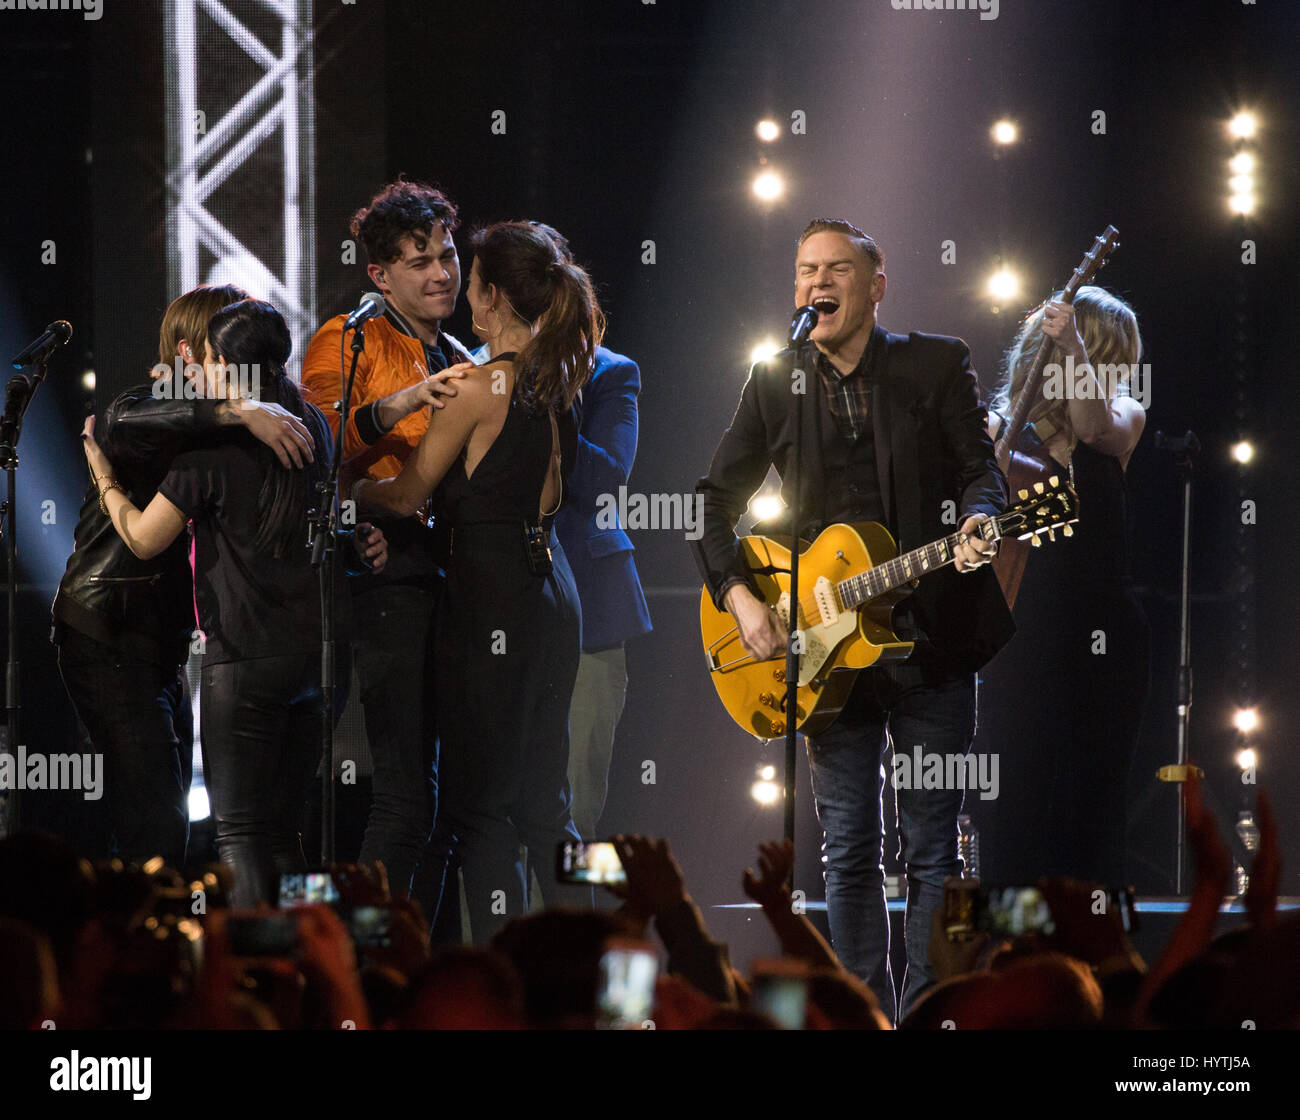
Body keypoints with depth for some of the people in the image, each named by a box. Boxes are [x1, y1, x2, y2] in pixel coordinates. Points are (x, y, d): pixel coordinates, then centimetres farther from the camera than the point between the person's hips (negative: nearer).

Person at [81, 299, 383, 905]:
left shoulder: (212, 449, -13)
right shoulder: (309, 428, 6)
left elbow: (143, 537, -5)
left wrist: (99, 469, 10)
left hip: (246, 658, -6)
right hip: (315, 650, 6)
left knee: (240, 831, -2)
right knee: (283, 828, 13)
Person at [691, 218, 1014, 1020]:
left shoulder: (938, 365, 4)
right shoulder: (775, 385, 9)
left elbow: (980, 470, -1)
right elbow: (715, 503, 11)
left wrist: (976, 523, -24)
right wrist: (739, 599, -3)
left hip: (931, 639, -2)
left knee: (931, 848, -1)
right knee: (849, 851, 2)